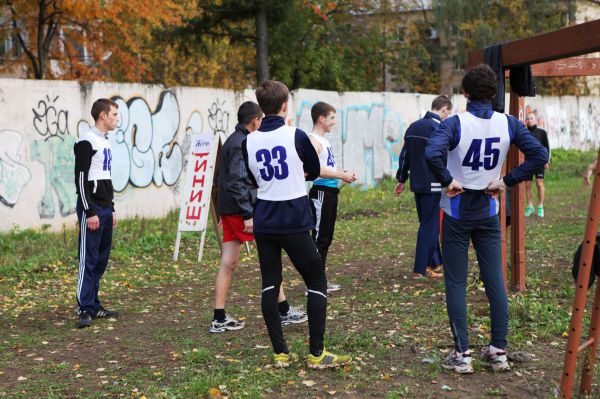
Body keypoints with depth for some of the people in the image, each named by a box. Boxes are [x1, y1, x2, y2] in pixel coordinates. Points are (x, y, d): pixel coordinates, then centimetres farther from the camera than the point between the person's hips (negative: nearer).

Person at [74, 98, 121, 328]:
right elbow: (81, 178, -16)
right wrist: (90, 212, -19)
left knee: (101, 260, 10)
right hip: (91, 208, -9)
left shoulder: (105, 143, 17)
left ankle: (94, 306, 16)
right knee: (88, 260, -8)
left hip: (105, 208, 9)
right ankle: (85, 310, -6)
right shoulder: (87, 142, -11)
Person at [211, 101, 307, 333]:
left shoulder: (233, 141, 16)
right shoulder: (242, 144, -15)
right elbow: (236, 182, -23)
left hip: (228, 209, 10)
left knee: (228, 263, 7)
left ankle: (219, 319, 8)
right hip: (240, 209, -9)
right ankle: (284, 311, 9)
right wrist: (248, 215, -24)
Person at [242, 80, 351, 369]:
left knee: (269, 285, 10)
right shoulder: (296, 136, -9)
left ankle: (280, 353, 10)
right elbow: (314, 171, 7)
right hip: (295, 222, -4)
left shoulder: (248, 142, 1)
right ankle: (316, 353, 5)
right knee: (317, 282, 6)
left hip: (264, 223, 4)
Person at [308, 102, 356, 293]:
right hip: (321, 192, -10)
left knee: (326, 238, 15)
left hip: (330, 192, 10)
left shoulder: (323, 141, 17)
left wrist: (344, 173, 10)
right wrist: (342, 175, -22)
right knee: (319, 238, -8)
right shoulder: (313, 140, -14)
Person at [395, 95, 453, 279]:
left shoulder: (413, 127, 12)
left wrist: (401, 180, 21)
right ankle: (420, 269, 0)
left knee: (428, 223, 18)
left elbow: (404, 156, 15)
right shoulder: (439, 128, -13)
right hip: (434, 186, -8)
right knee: (430, 226, -1)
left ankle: (435, 262, 26)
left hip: (417, 185, 8)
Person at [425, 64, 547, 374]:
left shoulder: (455, 123, -14)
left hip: (457, 212, -3)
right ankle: (499, 351, 15)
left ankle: (462, 354, 6)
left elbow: (433, 153, -32)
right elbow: (539, 155, -6)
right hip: (488, 212, 3)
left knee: (456, 283, 5)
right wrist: (507, 181, -3)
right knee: (495, 280, 10)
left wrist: (447, 180, -17)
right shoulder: (508, 124, -3)